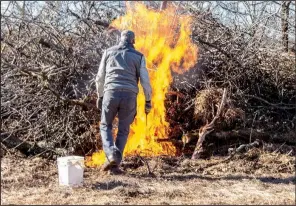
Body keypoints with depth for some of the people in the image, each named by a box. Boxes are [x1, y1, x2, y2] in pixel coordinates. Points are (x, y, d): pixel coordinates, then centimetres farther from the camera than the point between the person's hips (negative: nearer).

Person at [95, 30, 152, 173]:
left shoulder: (108, 52, 15)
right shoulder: (139, 56, 12)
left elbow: (100, 77, 14)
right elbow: (145, 81, 5)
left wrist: (100, 96, 25)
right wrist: (148, 101, 13)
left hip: (111, 93, 0)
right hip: (129, 96, 0)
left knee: (105, 126, 17)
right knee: (123, 130, 15)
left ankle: (111, 155, -5)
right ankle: (115, 163, 9)